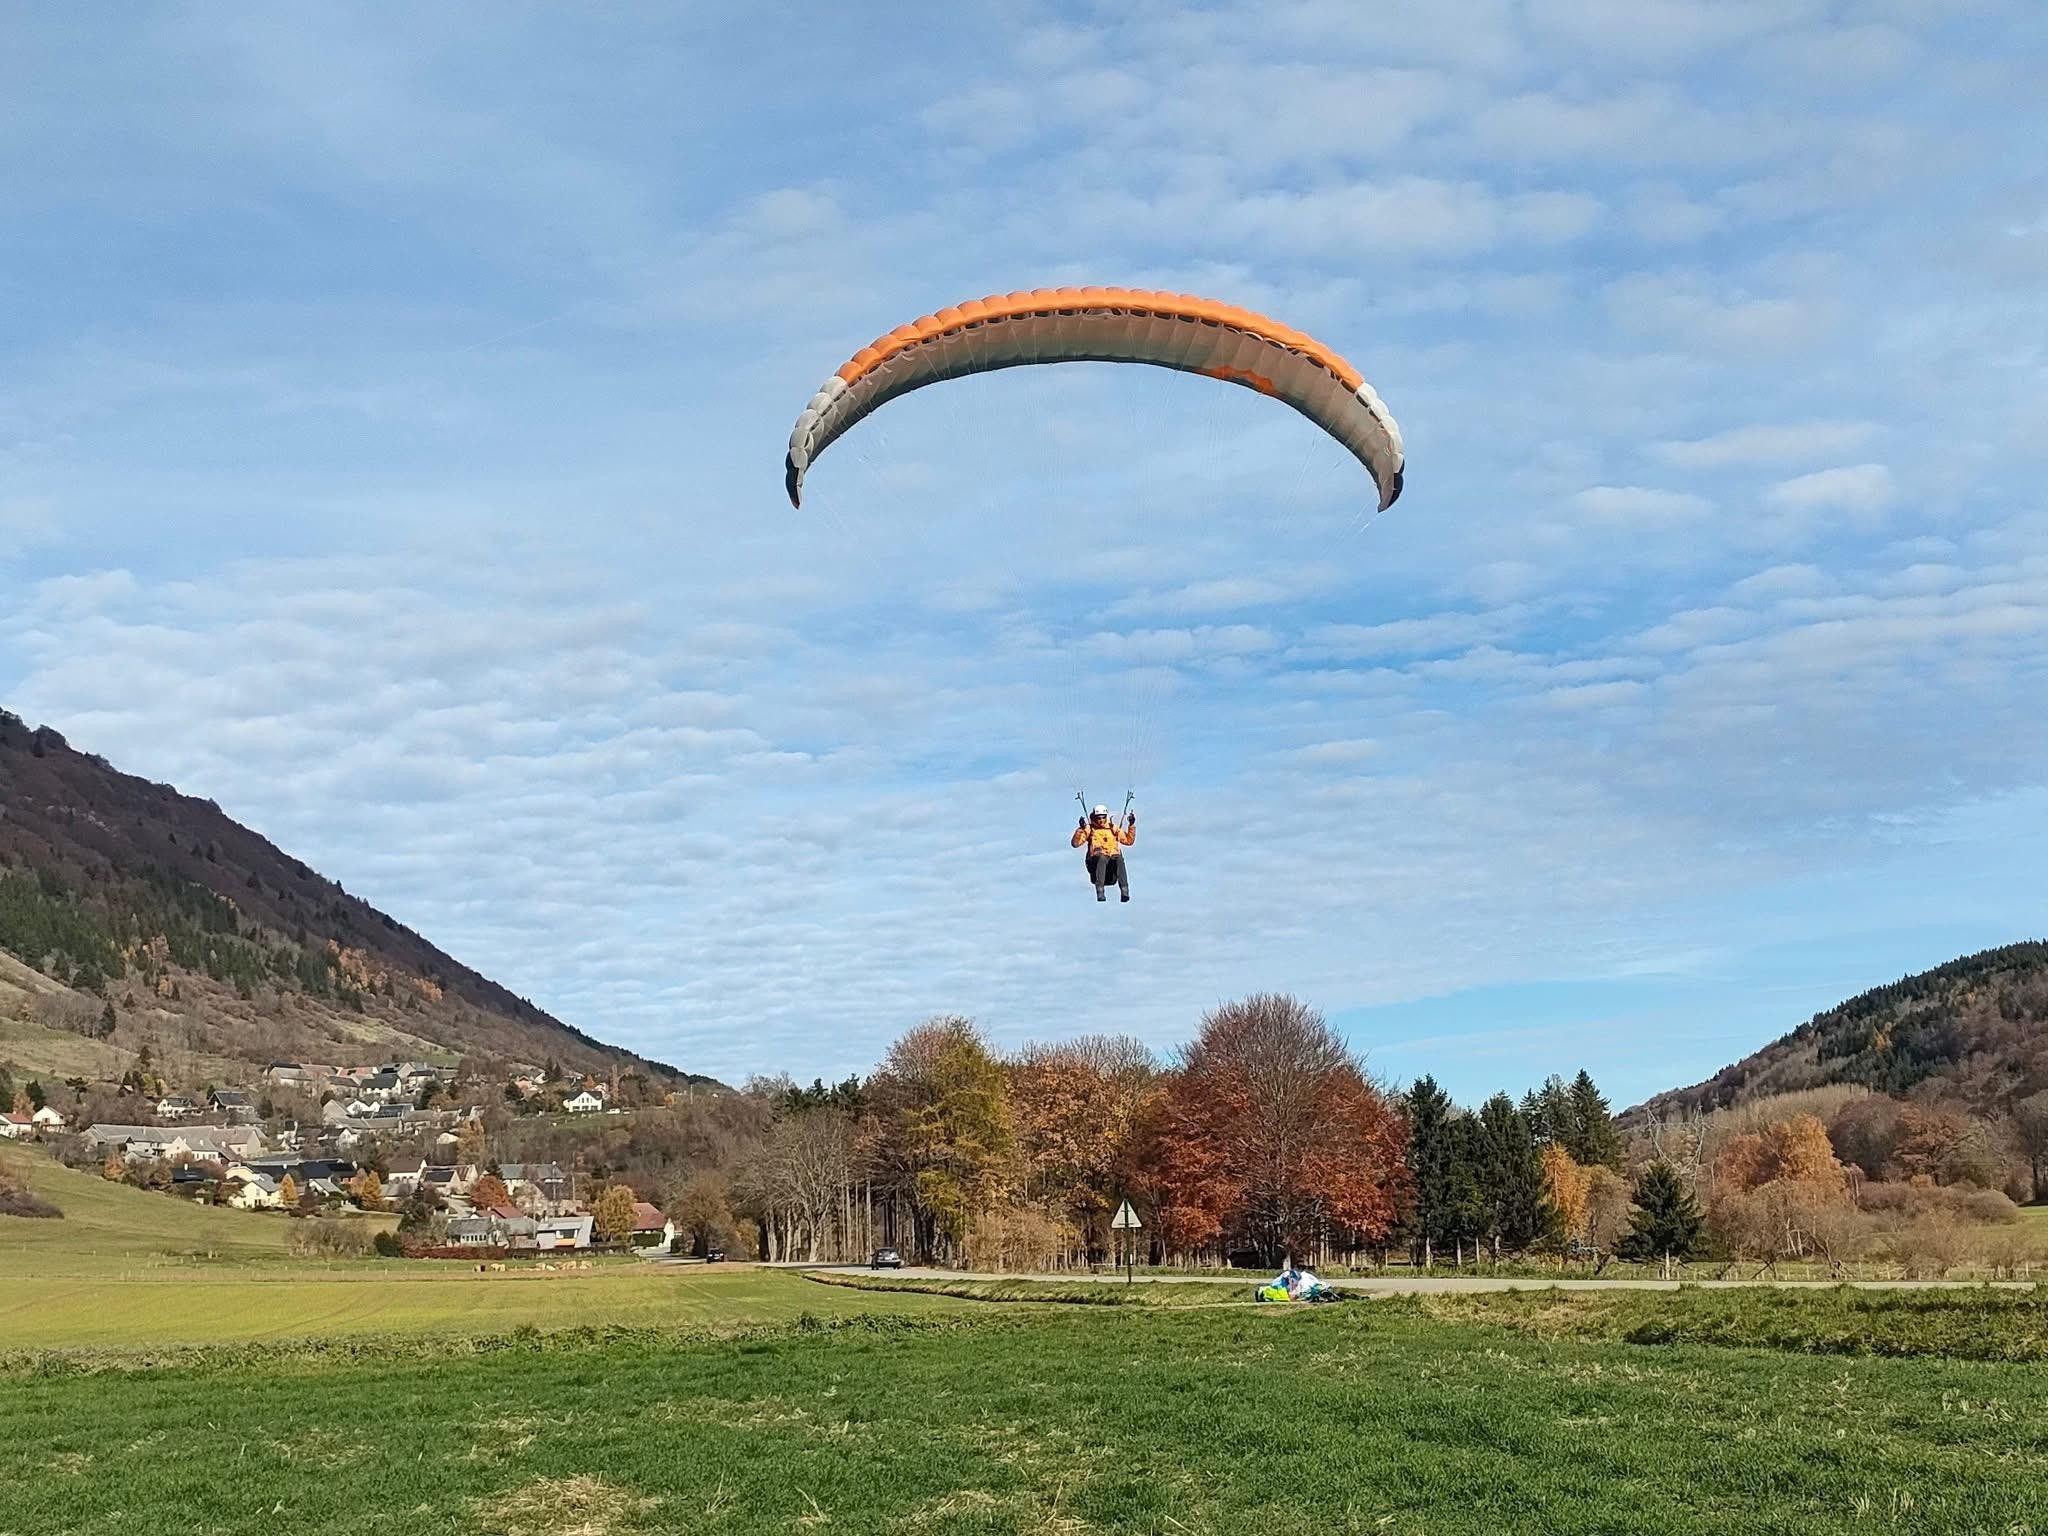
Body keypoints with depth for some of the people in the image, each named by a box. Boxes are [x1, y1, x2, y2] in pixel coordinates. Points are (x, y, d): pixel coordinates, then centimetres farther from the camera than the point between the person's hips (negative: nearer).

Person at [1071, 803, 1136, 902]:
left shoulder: (1114, 828, 20)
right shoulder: (1089, 829, 13)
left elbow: (1129, 840, 21)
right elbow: (1076, 843, 3)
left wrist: (1131, 825, 10)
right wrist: (1081, 828, -12)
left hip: (1114, 859, 2)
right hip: (1096, 862, -2)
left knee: (1119, 859, -34)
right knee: (1102, 858, -38)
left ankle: (1125, 891, -43)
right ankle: (1100, 893, -45)